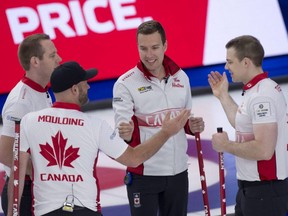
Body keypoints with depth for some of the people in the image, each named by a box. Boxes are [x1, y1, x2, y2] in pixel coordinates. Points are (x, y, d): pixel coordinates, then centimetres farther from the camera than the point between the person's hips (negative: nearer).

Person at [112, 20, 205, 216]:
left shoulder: (180, 77, 5)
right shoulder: (126, 83, -10)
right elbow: (122, 125, -17)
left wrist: (192, 126, -3)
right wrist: (126, 133, -39)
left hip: (178, 171, 5)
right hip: (144, 173, -5)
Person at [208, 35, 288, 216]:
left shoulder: (262, 96, -22)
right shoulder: (256, 90, 10)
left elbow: (263, 150, -28)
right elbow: (245, 126, 18)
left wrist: (226, 145, -15)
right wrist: (223, 96, 20)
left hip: (264, 192, -10)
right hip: (250, 187, 10)